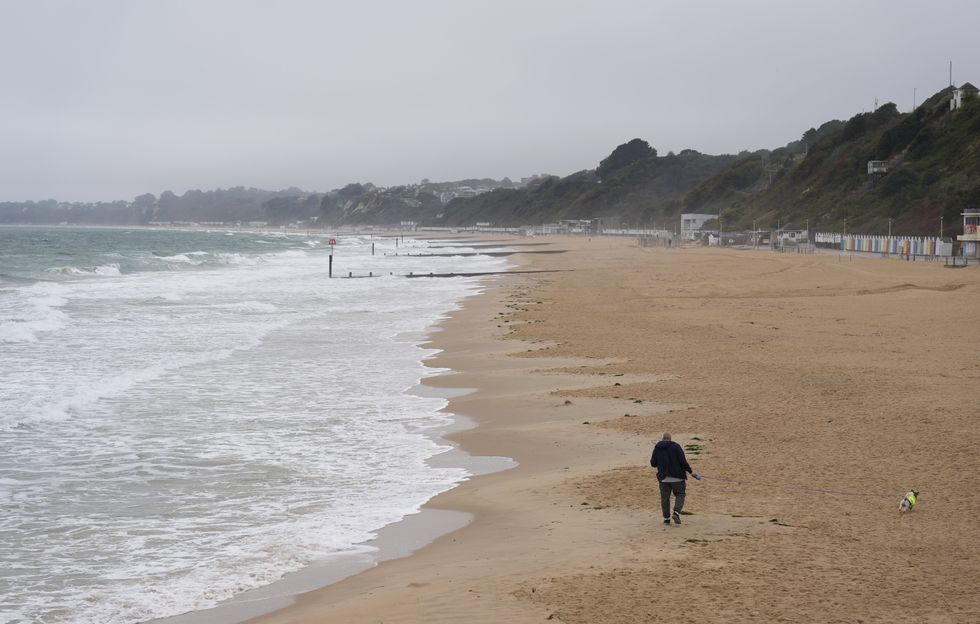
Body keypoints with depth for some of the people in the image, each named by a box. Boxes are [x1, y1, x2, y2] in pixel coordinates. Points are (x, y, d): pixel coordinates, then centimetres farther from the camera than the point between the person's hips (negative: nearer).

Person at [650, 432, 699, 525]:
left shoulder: (657, 448, 3)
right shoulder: (675, 446, -7)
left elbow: (653, 463, 5)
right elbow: (683, 461, -11)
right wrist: (690, 471, -1)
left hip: (663, 478, 3)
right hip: (677, 477, -2)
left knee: (665, 497, 10)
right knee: (680, 494, 9)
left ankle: (666, 518, 11)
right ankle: (676, 512, -12)